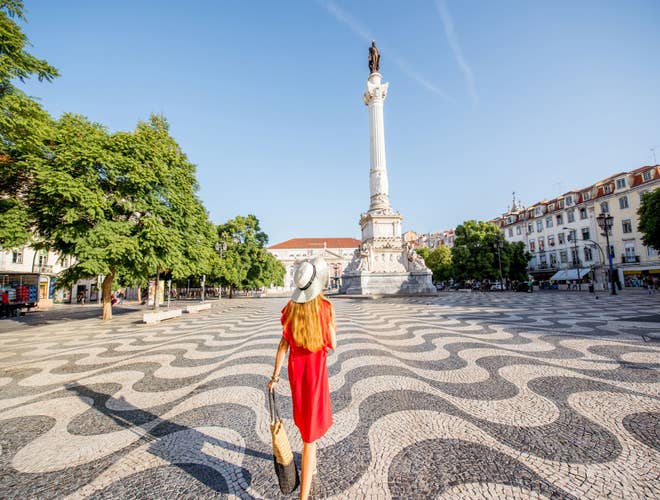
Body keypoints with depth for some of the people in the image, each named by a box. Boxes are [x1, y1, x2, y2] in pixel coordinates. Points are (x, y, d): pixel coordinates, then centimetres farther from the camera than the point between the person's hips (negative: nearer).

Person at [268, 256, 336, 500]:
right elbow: (332, 344, -13)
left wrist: (275, 375, 1)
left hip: (295, 367, 5)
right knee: (311, 429, 7)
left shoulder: (291, 307, -9)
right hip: (316, 368, -5)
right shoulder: (325, 307, -19)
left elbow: (283, 344, -6)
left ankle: (311, 463, 56)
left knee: (305, 416, 30)